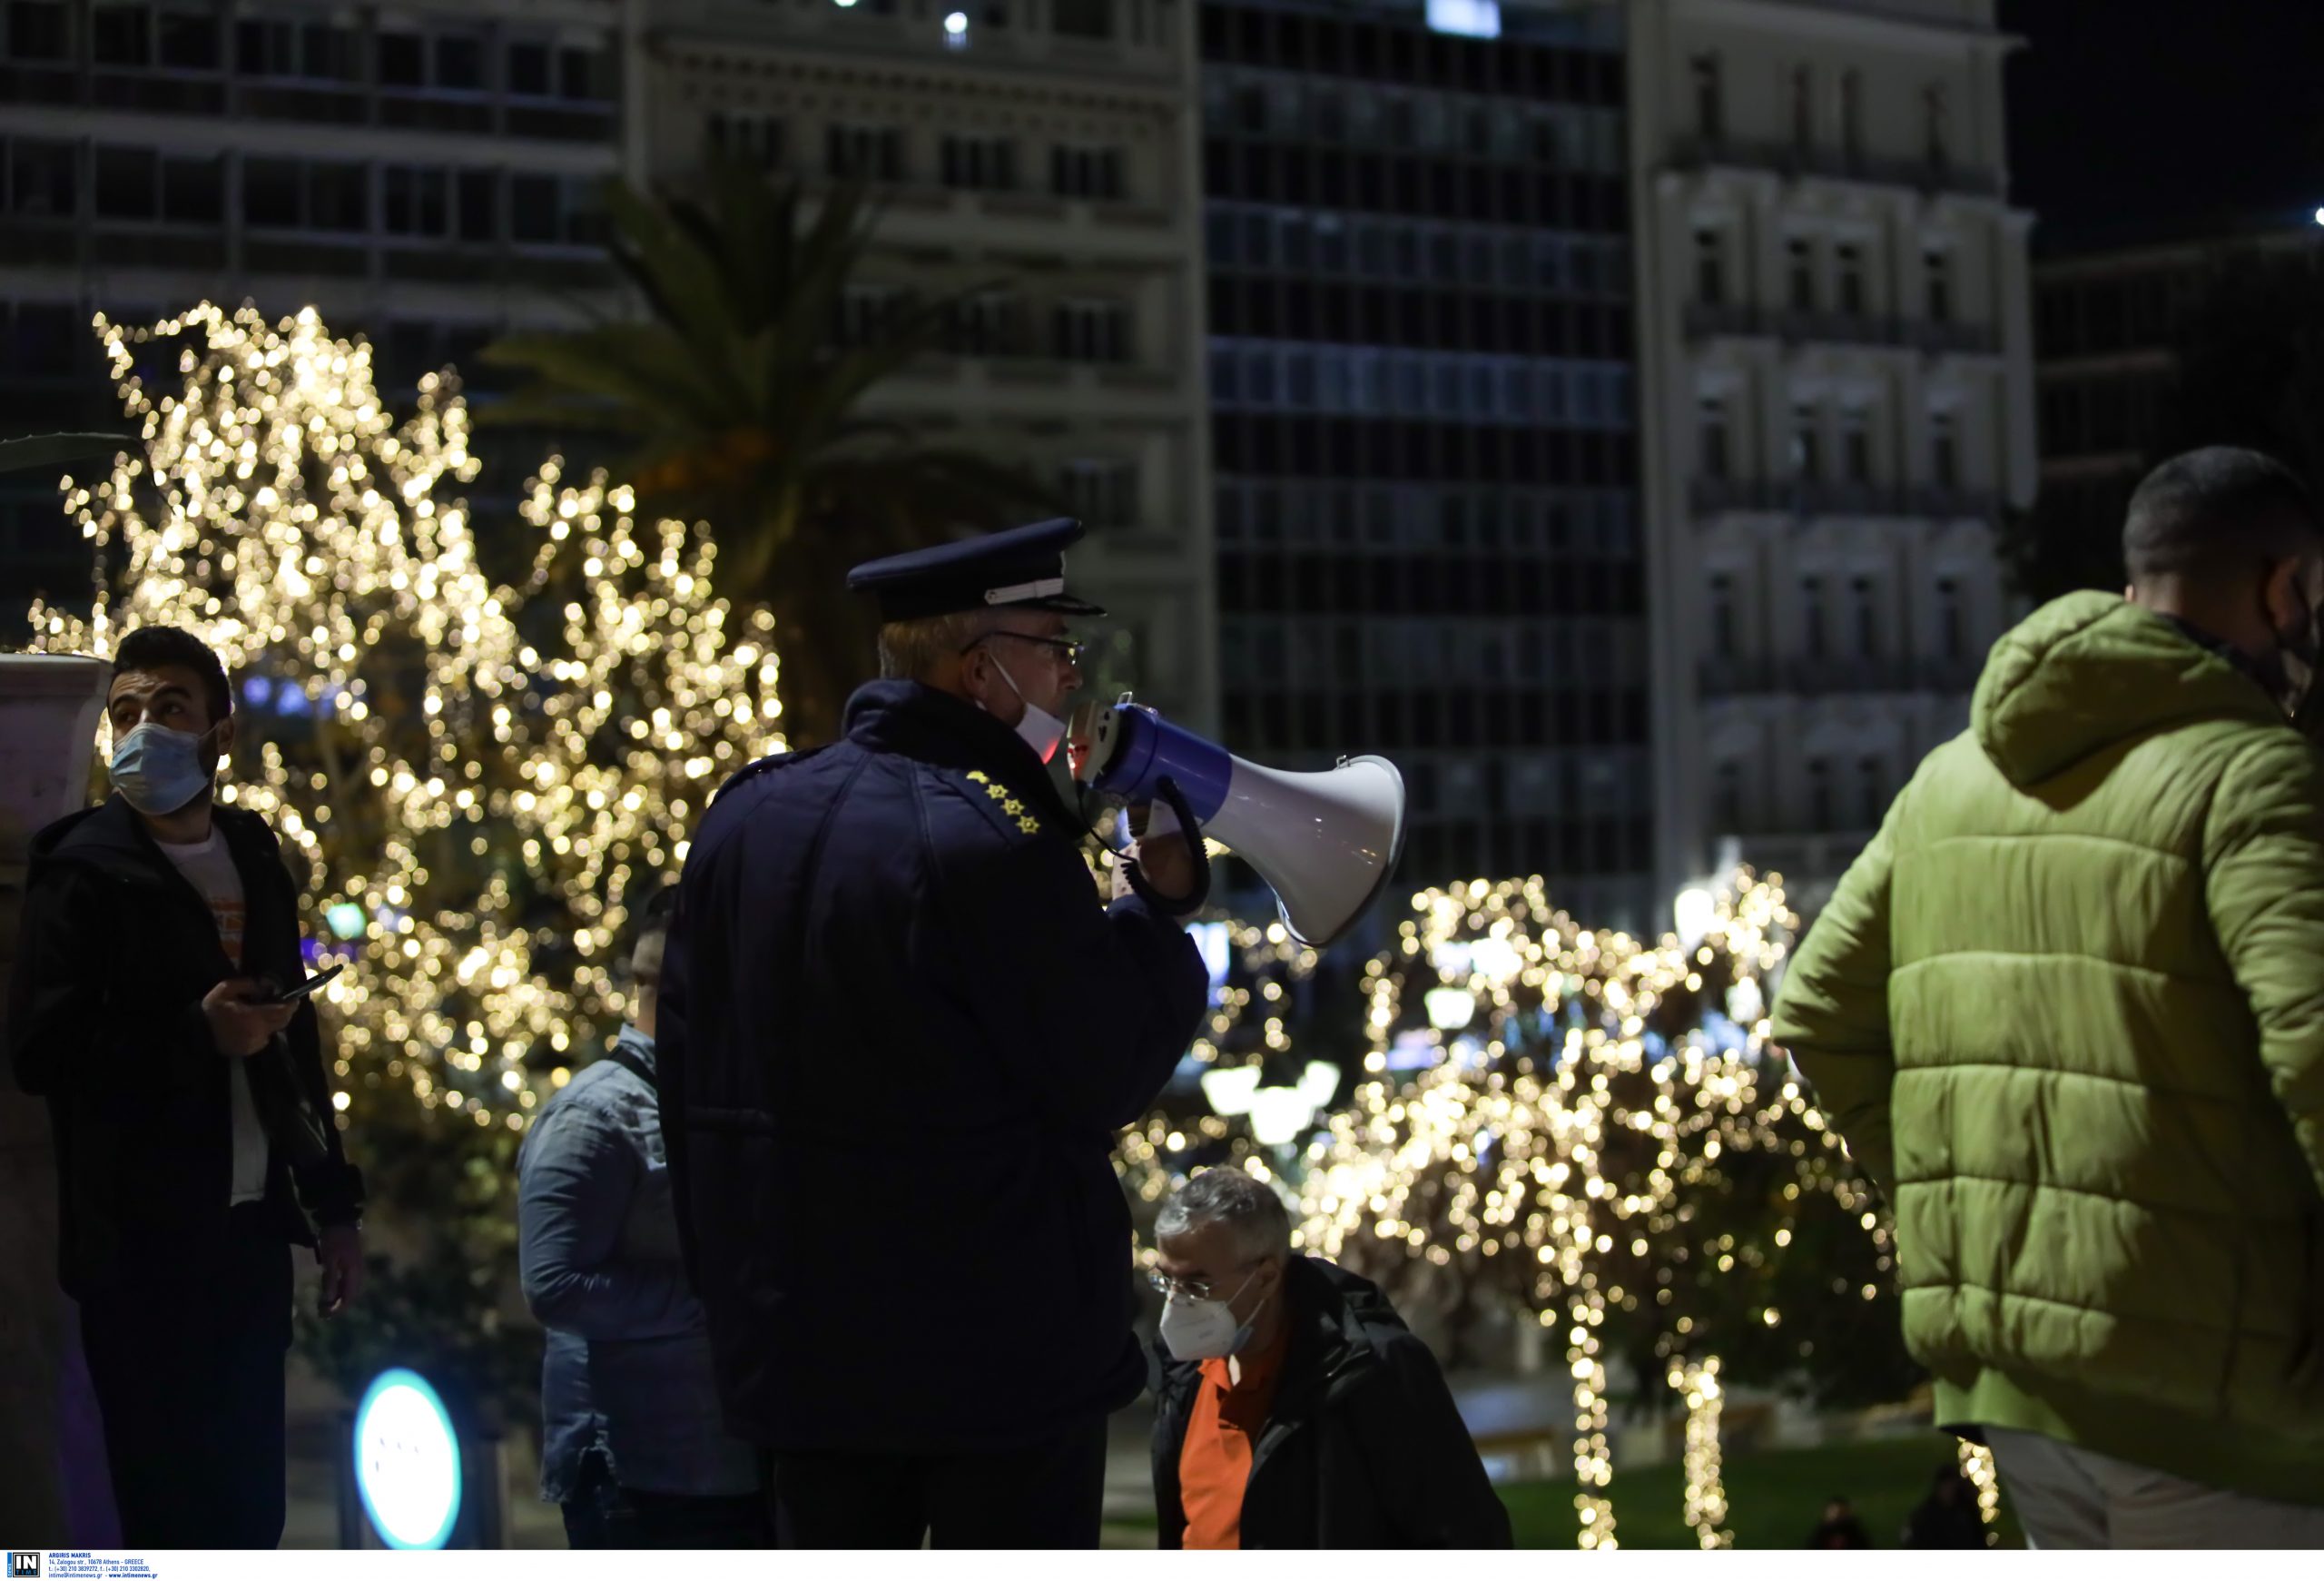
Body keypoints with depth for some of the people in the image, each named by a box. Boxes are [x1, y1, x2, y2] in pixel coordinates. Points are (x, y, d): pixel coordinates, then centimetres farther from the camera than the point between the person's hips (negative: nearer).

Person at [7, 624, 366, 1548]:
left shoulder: (254, 857, 13)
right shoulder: (83, 870, -5)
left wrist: (333, 1203, 16)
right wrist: (197, 1032, -22)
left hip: (251, 1233, 5)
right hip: (142, 1241, -5)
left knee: (248, 1508, 6)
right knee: (170, 1513, -3)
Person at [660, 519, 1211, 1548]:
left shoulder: (744, 818, 6)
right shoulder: (995, 844, -18)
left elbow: (688, 1078, 11)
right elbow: (1107, 1076, -12)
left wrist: (730, 1284, 19)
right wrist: (1161, 908, 1)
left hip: (803, 1346, 7)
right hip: (1007, 1348, -7)